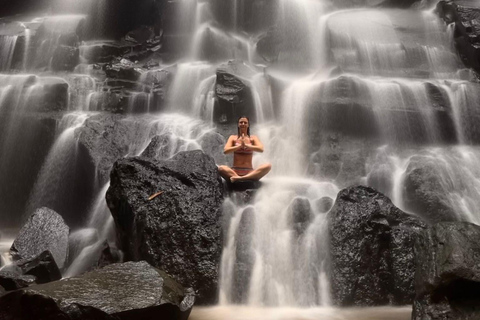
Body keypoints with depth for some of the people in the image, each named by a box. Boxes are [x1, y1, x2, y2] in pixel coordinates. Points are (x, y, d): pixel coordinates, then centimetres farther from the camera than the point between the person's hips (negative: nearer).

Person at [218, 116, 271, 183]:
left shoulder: (253, 138, 10)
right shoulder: (233, 138, 10)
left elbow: (261, 149, -9)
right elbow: (225, 151, -6)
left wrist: (246, 145, -22)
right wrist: (239, 146, -20)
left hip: (249, 172, 1)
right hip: (235, 171, -1)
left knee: (268, 166, -28)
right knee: (221, 168, -32)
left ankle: (238, 178, -39)